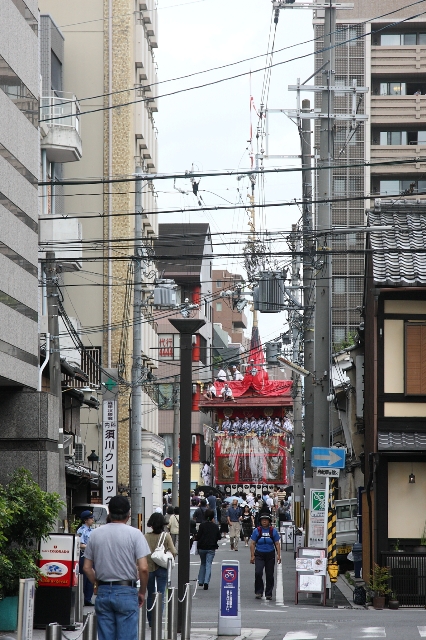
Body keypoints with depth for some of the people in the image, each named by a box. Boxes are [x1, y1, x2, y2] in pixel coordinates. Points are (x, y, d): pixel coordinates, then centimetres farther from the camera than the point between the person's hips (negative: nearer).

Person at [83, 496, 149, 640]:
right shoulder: (134, 534, -7)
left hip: (103, 592, 4)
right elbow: (143, 568, -12)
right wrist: (142, 592, 1)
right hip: (126, 592, -4)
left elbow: (87, 567, 6)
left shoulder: (95, 534, 4)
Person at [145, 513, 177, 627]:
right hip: (162, 568, -1)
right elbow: (174, 552, -10)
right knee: (161, 594, 2)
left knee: (150, 595, 14)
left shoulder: (146, 537, -6)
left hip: (149, 567, 1)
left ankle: (150, 621, 16)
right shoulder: (166, 536, -8)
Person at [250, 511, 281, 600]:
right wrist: (252, 556, -4)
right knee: (258, 573, -18)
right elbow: (252, 544, 2)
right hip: (259, 555, -1)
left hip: (270, 555, 1)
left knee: (270, 575, 5)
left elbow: (277, 544, 5)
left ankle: (268, 594, 16)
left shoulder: (273, 531, 2)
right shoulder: (257, 531, -1)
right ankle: (259, 592, -5)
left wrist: (278, 555, -3)